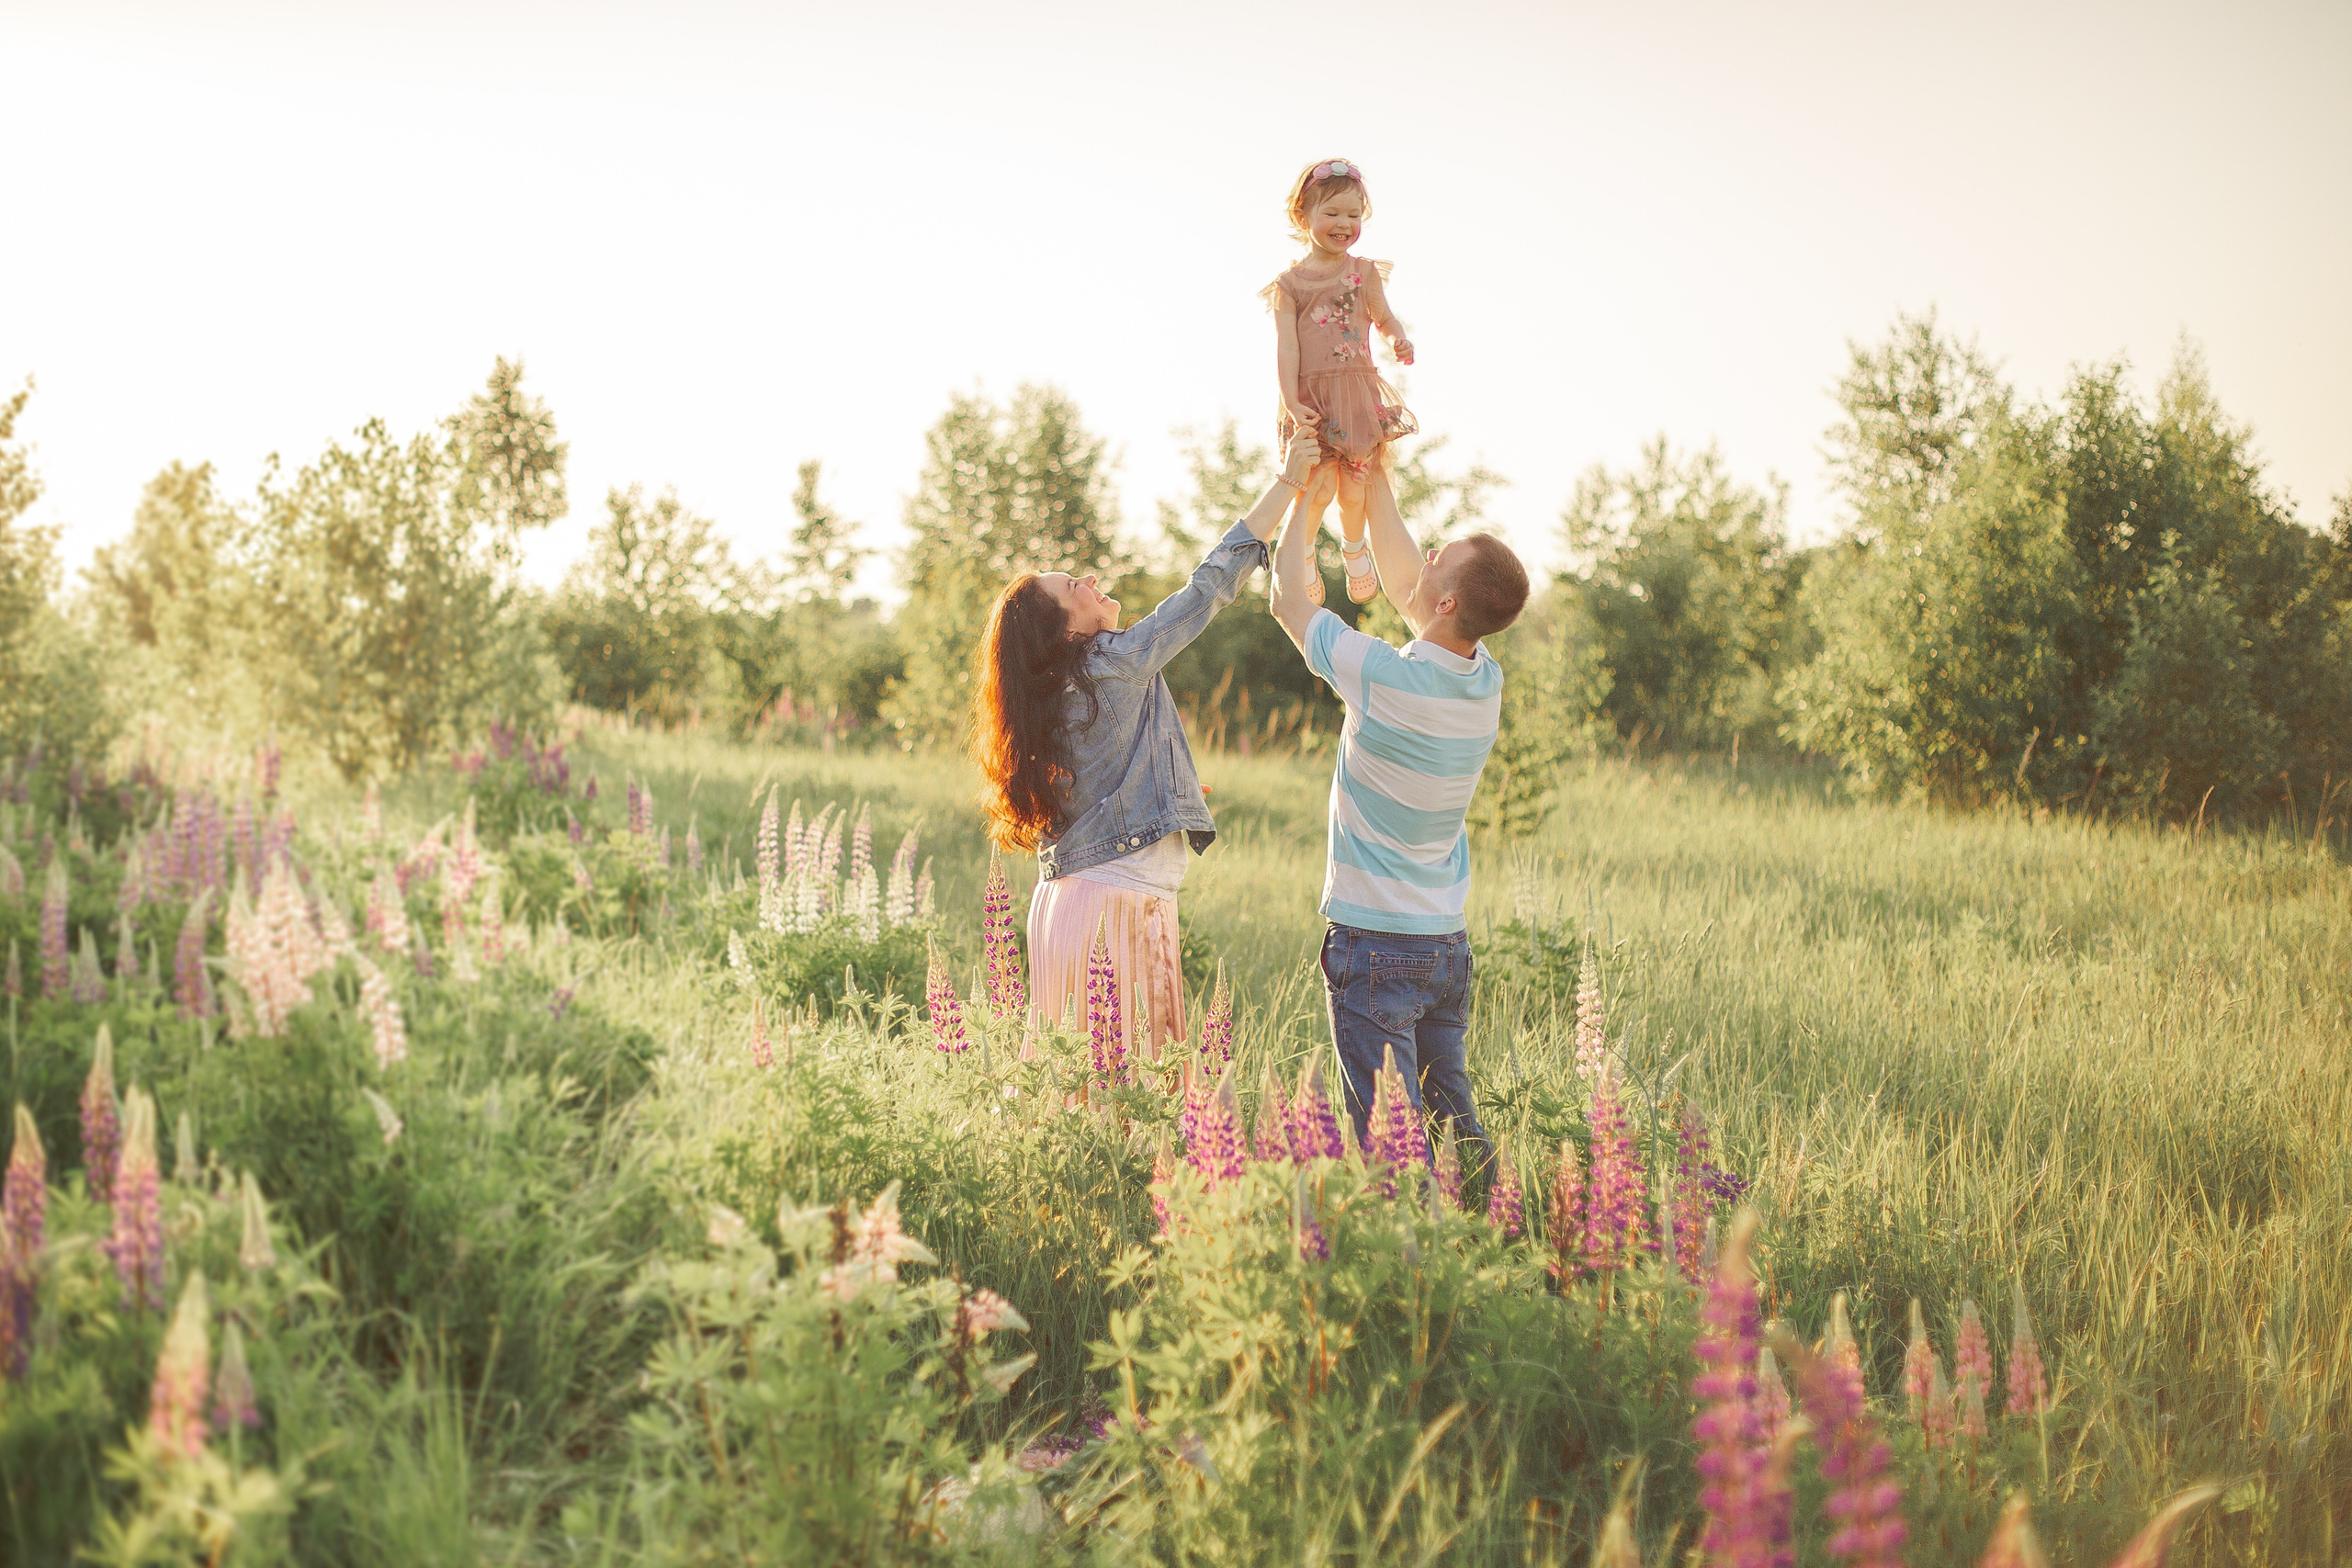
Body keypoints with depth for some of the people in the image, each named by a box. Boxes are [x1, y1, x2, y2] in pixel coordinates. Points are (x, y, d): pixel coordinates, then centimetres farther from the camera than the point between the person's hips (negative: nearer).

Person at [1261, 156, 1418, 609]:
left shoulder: (1365, 273, 9)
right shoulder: (1290, 284, 1)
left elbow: (1385, 318, 14)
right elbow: (1286, 347, -5)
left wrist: (1399, 340, -11)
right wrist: (1291, 402, -15)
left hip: (1359, 392, 2)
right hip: (1312, 395, -2)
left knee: (1352, 486, 0)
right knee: (1320, 485, -9)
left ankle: (1354, 546, 31)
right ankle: (1302, 553, 20)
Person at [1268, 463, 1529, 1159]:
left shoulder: (1386, 679, -21)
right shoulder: (1486, 681, 0)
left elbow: (1288, 598, -6)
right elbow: (1404, 587, 16)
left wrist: (1302, 489, 4)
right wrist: (1375, 481, 18)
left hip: (1375, 946, -7)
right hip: (1449, 943, 7)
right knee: (1455, 1122, 14)